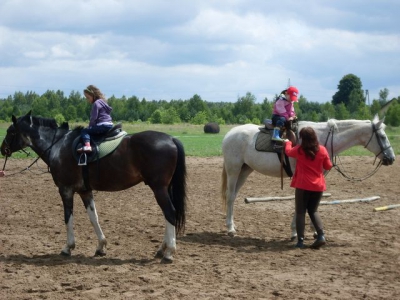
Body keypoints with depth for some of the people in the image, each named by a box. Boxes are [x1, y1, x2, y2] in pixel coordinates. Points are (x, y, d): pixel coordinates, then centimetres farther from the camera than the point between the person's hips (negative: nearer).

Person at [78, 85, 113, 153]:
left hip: (103, 125, -10)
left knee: (84, 131, -11)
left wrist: (90, 127, 2)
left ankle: (87, 146, -30)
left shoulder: (96, 103, -9)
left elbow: (93, 118, -12)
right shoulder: (102, 102, 20)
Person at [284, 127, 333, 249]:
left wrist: (288, 143, 36)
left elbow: (288, 151, 15)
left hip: (302, 185, -3)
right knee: (313, 211, 16)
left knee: (300, 212, 5)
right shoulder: (322, 150, -5)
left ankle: (300, 240, 0)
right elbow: (328, 166, 7)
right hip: (318, 185, 3)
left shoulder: (299, 150, -7)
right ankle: (321, 235, -2)